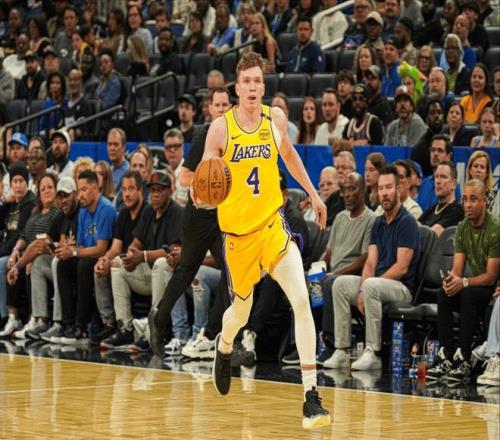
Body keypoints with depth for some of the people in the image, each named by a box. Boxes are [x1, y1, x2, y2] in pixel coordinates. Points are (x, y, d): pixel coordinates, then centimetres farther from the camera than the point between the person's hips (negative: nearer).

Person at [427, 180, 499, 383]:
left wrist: (464, 282, -30)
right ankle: (445, 357, -25)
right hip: (473, 286, 6)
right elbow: (457, 269, 3)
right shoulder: (463, 228, 5)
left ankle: (463, 360, -35)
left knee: (468, 295, -34)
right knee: (444, 295, -21)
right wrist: (451, 279, -20)